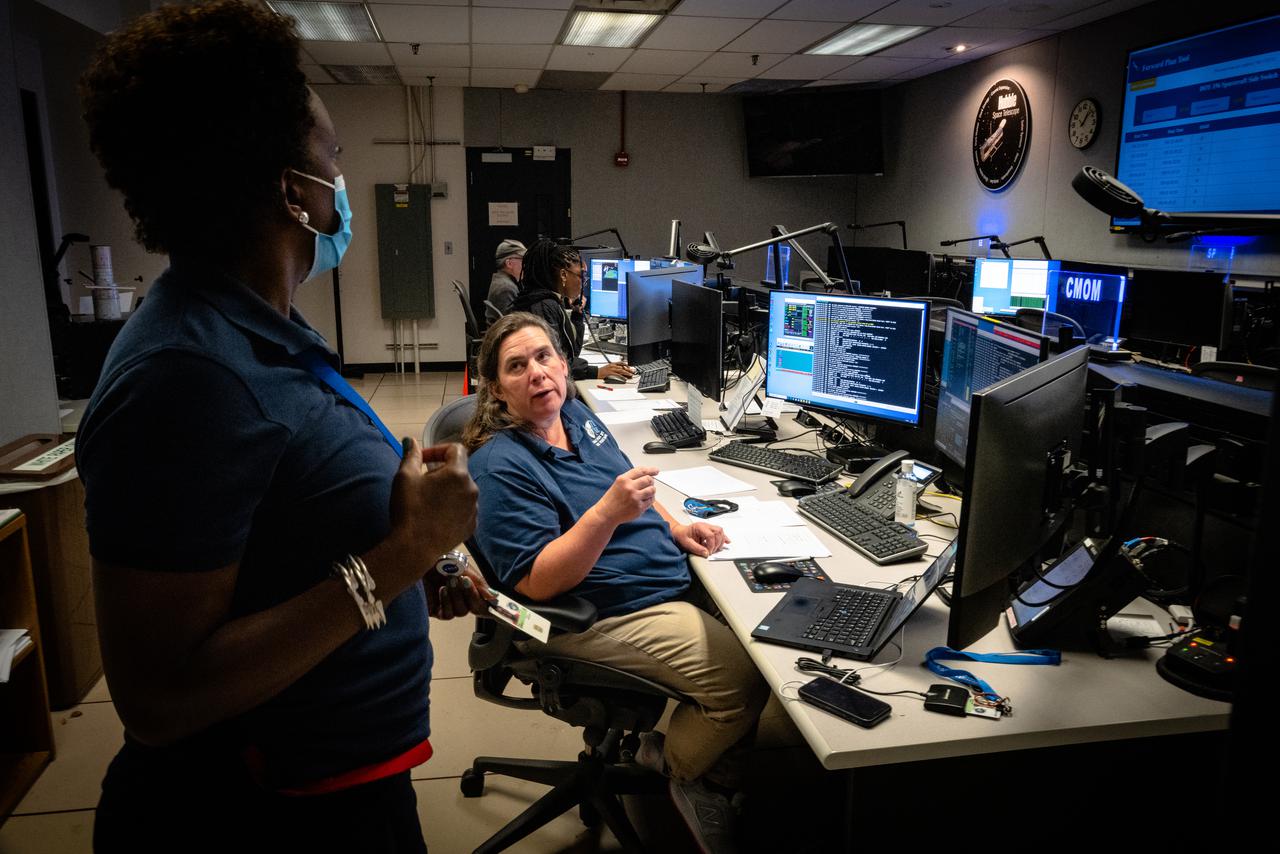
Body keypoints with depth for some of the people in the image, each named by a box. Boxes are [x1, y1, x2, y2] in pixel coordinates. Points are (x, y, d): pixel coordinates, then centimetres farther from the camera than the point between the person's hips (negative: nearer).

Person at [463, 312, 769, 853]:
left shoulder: (573, 413, 6)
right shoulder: (501, 467, -20)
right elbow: (537, 583, -24)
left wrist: (674, 527, 4)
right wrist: (607, 513, -35)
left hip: (672, 576, 9)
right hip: (608, 613, -9)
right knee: (746, 677, -16)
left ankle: (720, 775, 23)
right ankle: (676, 767, 15)